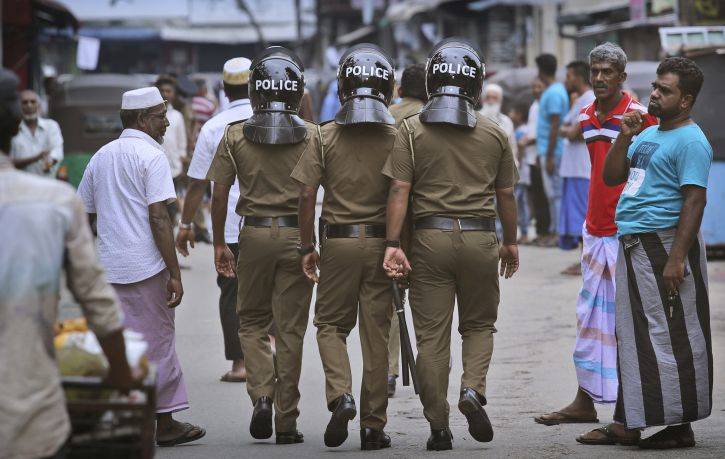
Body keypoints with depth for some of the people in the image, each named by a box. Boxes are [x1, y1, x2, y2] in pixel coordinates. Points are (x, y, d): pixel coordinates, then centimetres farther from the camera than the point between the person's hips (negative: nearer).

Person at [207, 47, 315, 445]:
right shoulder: (312, 136, -2)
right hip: (297, 235, 0)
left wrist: (219, 244, 10)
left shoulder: (235, 136, -1)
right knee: (290, 330, 6)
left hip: (255, 234, 0)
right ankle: (286, 422, 8)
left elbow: (219, 193, 0)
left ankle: (262, 395, -5)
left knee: (252, 322, 16)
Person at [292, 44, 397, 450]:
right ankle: (374, 424, 9)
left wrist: (308, 247, 4)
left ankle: (341, 395, -9)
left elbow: (307, 195, -5)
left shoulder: (326, 137, -3)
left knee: (331, 324, 15)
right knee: (377, 333, 7)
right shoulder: (396, 138, -3)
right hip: (381, 242, 0)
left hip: (338, 241, 0)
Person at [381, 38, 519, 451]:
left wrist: (393, 243, -6)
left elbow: (400, 189, -7)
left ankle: (439, 427, 7)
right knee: (479, 324, 17)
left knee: (432, 335, 5)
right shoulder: (495, 134, 3)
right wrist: (511, 242, 21)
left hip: (430, 237, -1)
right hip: (480, 237, 1)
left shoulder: (412, 130, -1)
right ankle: (473, 388, -9)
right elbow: (505, 195, 9)